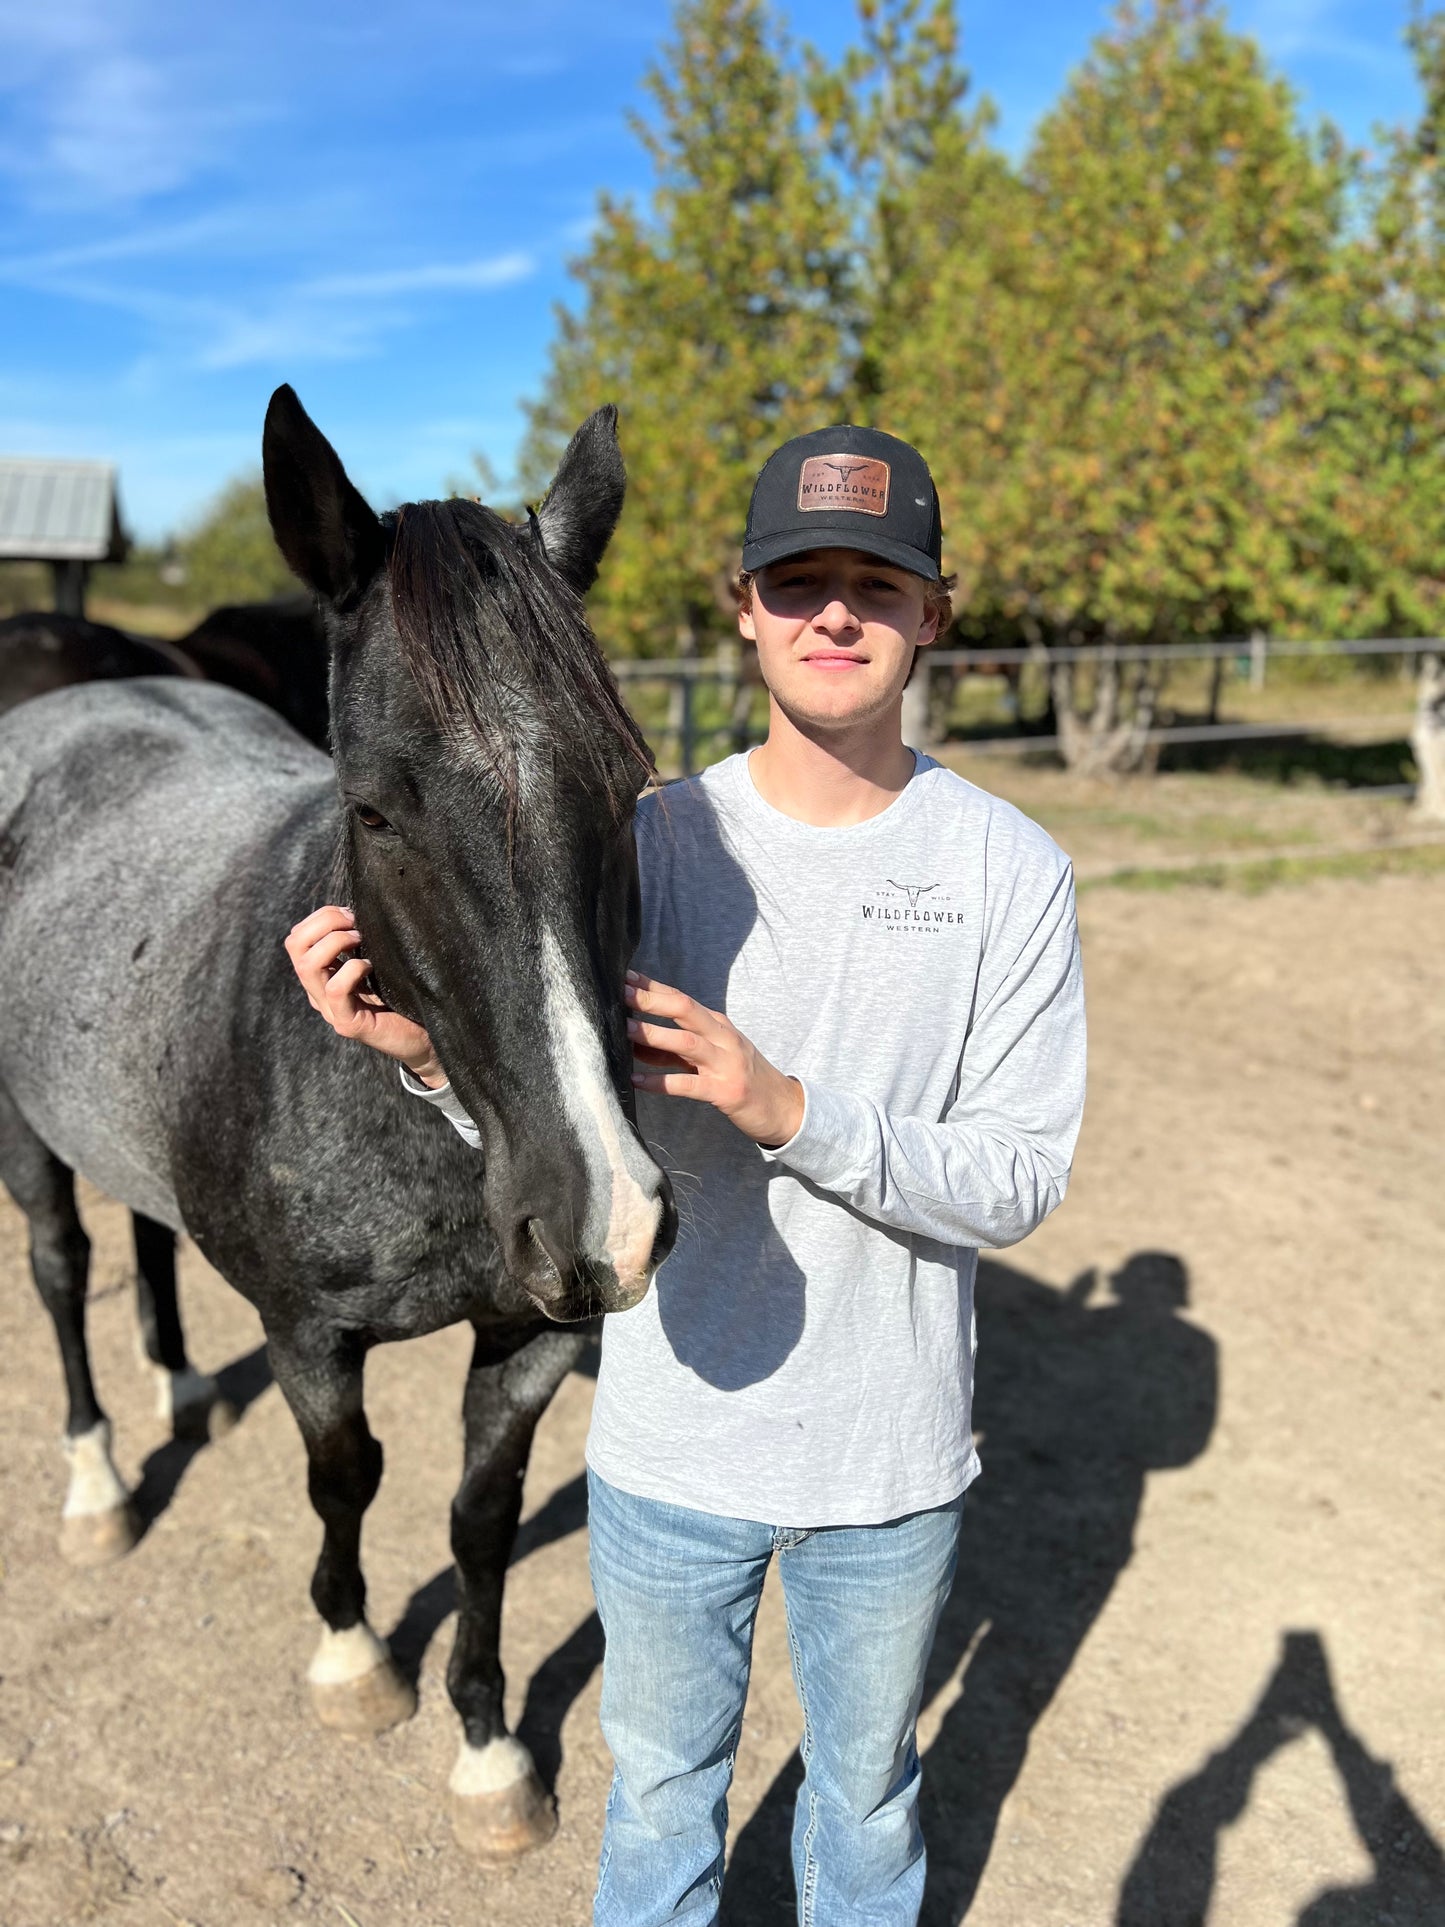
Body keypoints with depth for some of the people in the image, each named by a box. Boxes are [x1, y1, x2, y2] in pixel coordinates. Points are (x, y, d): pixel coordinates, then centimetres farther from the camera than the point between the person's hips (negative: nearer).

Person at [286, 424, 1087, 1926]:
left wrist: (790, 1109, -30)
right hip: (670, 1443, 1)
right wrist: (435, 1058, -29)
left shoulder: (1011, 870, -12)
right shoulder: (653, 841, -10)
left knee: (867, 1792, 26)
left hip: (893, 1460, 0)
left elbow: (1018, 1182, -15)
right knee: (661, 1783, 25)